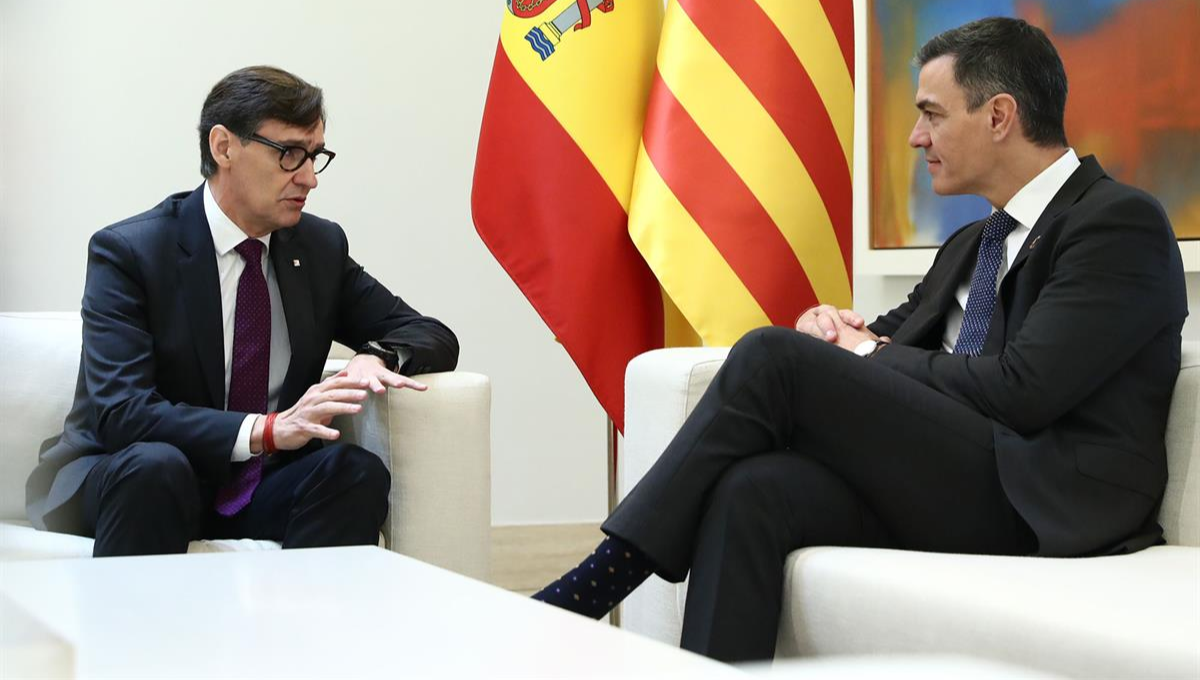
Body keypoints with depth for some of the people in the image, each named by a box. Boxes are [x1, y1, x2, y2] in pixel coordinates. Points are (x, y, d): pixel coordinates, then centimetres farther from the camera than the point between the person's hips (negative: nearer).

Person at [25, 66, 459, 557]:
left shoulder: (321, 246, 6)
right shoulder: (128, 251, -11)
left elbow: (434, 337, 10)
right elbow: (120, 413, -22)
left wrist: (376, 356, -15)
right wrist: (267, 430, -35)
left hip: (259, 492, 5)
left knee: (358, 471, -25)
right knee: (154, 466, -37)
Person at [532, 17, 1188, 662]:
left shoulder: (1122, 221, -4)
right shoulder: (973, 245, 24)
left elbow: (1021, 391, -16)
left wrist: (873, 356, -3)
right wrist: (838, 331, 2)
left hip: (1044, 505, -7)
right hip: (945, 481, 8)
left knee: (772, 357, -18)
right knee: (752, 489, -23)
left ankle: (602, 577, -14)